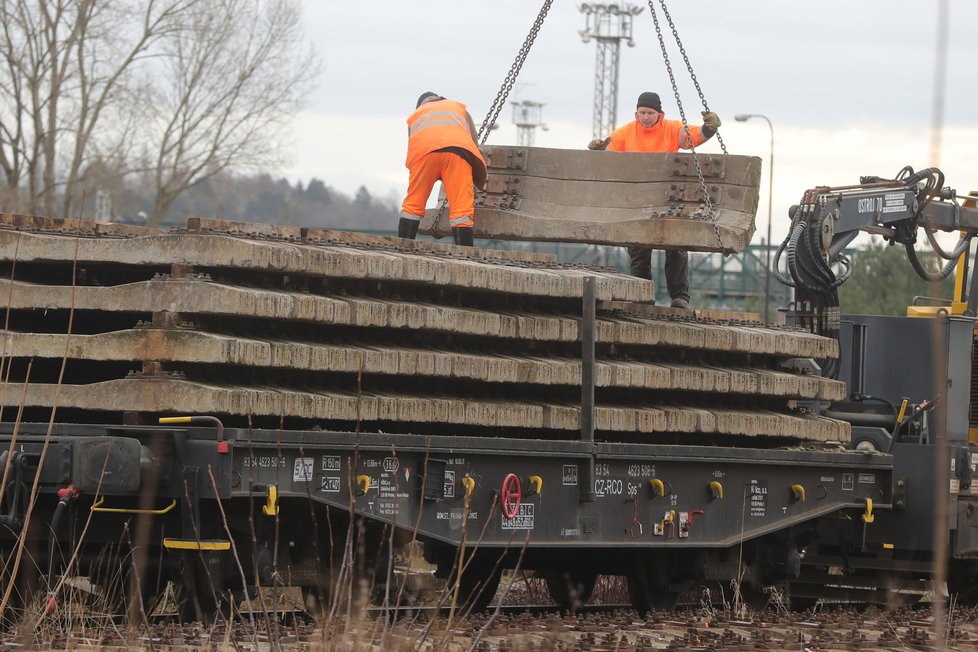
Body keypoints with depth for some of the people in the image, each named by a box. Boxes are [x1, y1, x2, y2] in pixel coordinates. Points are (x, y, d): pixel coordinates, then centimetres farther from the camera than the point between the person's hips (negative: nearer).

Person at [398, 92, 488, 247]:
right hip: (458, 148, -1)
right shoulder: (459, 107, 38)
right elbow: (475, 146, 33)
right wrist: (481, 183, 42)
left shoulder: (414, 115, 38)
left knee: (413, 203, 13)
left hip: (423, 149, 1)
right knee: (461, 208, -4)